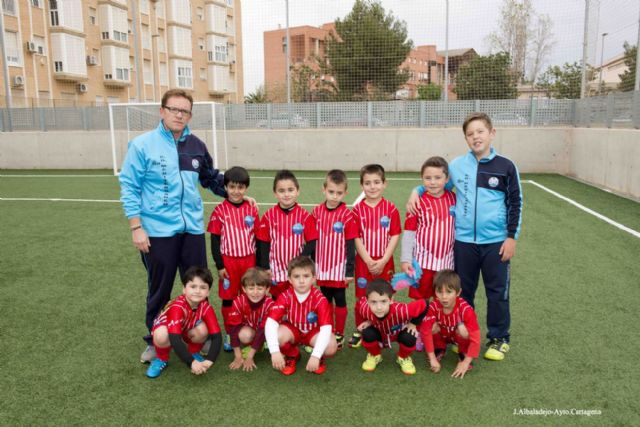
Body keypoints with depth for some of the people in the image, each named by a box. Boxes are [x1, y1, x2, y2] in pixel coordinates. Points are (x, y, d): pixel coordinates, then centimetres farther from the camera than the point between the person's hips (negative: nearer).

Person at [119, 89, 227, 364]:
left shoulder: (196, 145, 5)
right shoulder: (142, 145, -6)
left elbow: (211, 178, 21)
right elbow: (129, 187, -6)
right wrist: (136, 227, -11)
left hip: (192, 229, 3)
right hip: (158, 231, -3)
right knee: (159, 290, 11)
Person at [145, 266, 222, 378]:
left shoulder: (206, 308, -26)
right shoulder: (178, 307, -38)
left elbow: (216, 336, -27)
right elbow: (174, 338, -46)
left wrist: (209, 360, -41)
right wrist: (191, 362, -50)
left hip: (186, 331, 3)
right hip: (165, 327, -3)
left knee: (202, 330, -29)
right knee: (161, 336, -37)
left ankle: (194, 352, 3)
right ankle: (161, 358, -4)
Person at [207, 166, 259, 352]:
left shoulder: (252, 209, 1)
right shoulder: (220, 211, -5)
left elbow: (258, 237, 6)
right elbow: (215, 240, -3)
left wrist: (259, 263, 5)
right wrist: (219, 265, -6)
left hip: (249, 260, 2)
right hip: (228, 261, -2)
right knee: (229, 299, 9)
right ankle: (229, 334, 23)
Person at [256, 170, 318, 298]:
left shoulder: (305, 216, -8)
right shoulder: (268, 216, -5)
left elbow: (312, 244, -5)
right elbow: (263, 245, -1)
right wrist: (265, 269, -4)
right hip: (276, 272, 1)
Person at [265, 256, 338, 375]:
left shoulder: (320, 299, -26)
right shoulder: (285, 297, -22)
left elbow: (326, 328, -33)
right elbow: (270, 322, -30)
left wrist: (315, 356, -43)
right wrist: (275, 351, -42)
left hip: (313, 332, -1)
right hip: (292, 330, 1)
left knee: (331, 347, -32)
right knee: (278, 335, -33)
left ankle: (319, 358, 7)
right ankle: (291, 356, 4)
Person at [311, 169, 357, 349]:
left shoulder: (347, 215, -13)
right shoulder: (317, 211, -2)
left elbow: (350, 245, -10)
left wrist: (350, 270, -10)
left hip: (339, 267, -4)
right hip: (322, 266, 4)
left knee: (340, 301, 9)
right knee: (326, 301, 16)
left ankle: (339, 335, 23)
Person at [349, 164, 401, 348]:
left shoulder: (391, 209, -4)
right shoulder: (358, 209, -4)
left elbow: (395, 236, -5)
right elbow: (356, 238, -5)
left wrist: (383, 261, -12)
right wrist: (369, 261, -12)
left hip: (384, 262, 0)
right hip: (364, 262, 0)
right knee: (361, 298, 9)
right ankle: (359, 331, 25)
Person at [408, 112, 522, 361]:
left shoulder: (506, 167, -2)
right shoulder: (457, 165, 2)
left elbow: (515, 203, 1)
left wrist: (512, 237, -2)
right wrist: (416, 192, -5)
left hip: (496, 242, -1)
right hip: (464, 241, 2)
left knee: (497, 292, 9)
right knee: (463, 292, 13)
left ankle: (499, 338, 26)